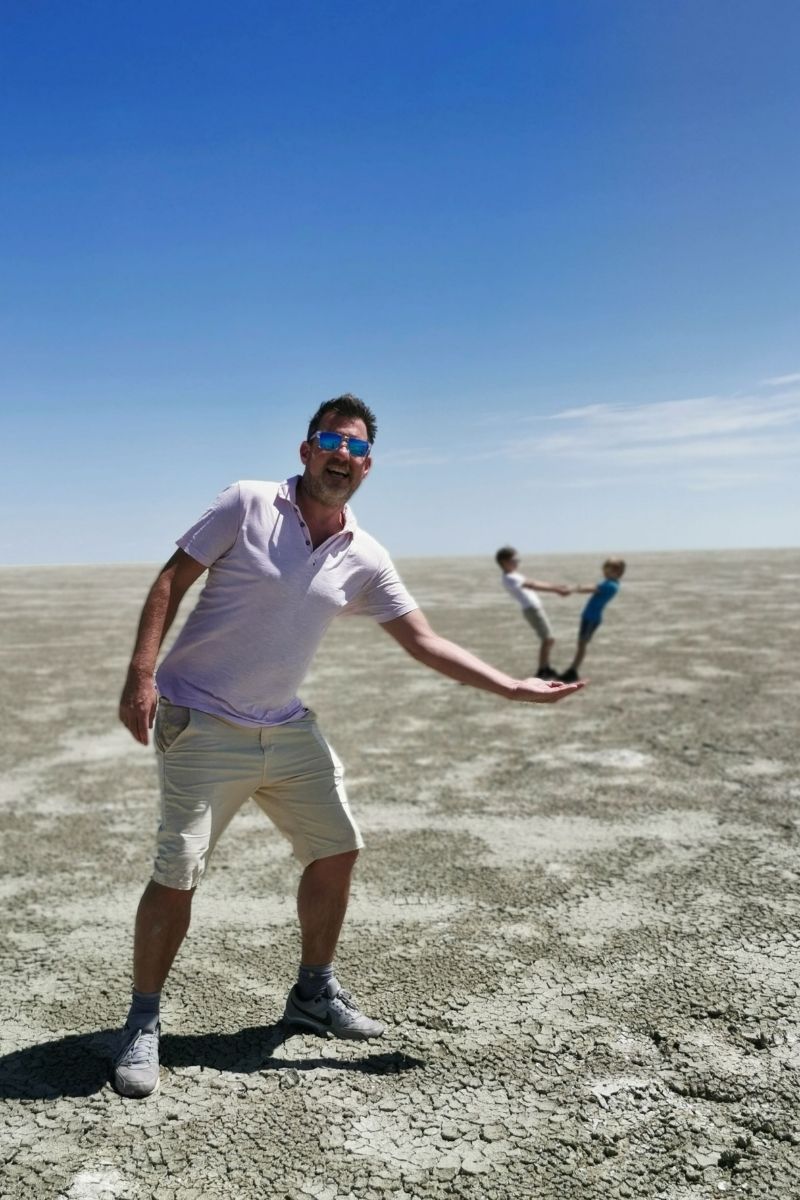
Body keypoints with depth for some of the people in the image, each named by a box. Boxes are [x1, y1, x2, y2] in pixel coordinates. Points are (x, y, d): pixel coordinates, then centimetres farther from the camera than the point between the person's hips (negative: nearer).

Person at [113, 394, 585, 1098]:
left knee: (337, 849, 9)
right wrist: (142, 674, -18)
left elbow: (425, 643, 4)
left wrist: (514, 688, -1)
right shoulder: (247, 504, -8)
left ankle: (314, 994, 31)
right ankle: (143, 1026, 14)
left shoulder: (364, 559, 3)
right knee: (178, 875, -8)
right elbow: (173, 580, -7)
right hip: (200, 723, -5)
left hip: (287, 729, 6)